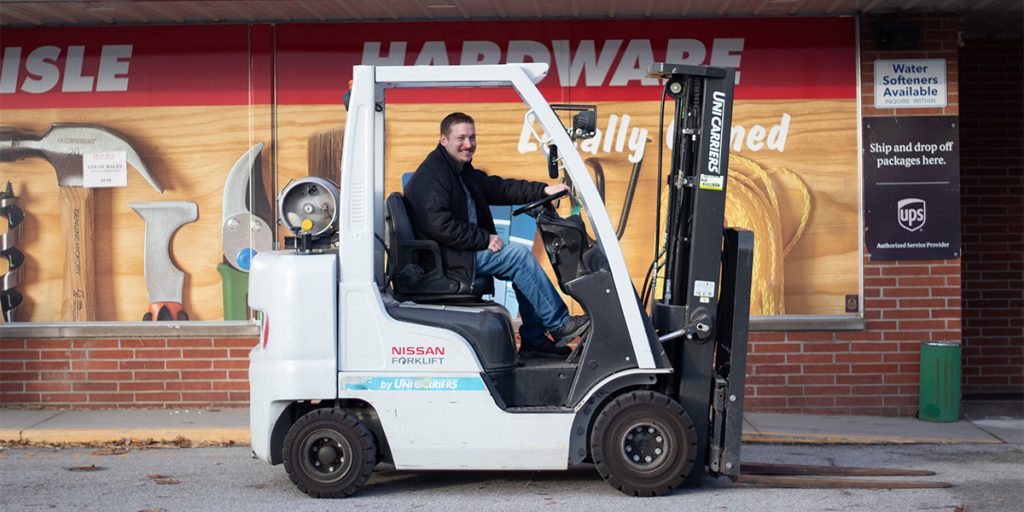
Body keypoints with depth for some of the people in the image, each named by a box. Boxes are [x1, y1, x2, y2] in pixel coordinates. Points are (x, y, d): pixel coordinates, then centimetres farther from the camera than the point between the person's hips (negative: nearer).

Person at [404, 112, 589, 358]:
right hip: (448, 259, -11)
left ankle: (534, 341, 6)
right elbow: (440, 226, -25)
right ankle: (559, 324, -8)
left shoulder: (463, 171, 17)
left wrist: (544, 190, 5)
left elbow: (498, 187, 17)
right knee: (518, 255, -16)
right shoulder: (431, 176, -16)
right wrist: (485, 239, -20)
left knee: (523, 264, 5)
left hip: (467, 249, 11)